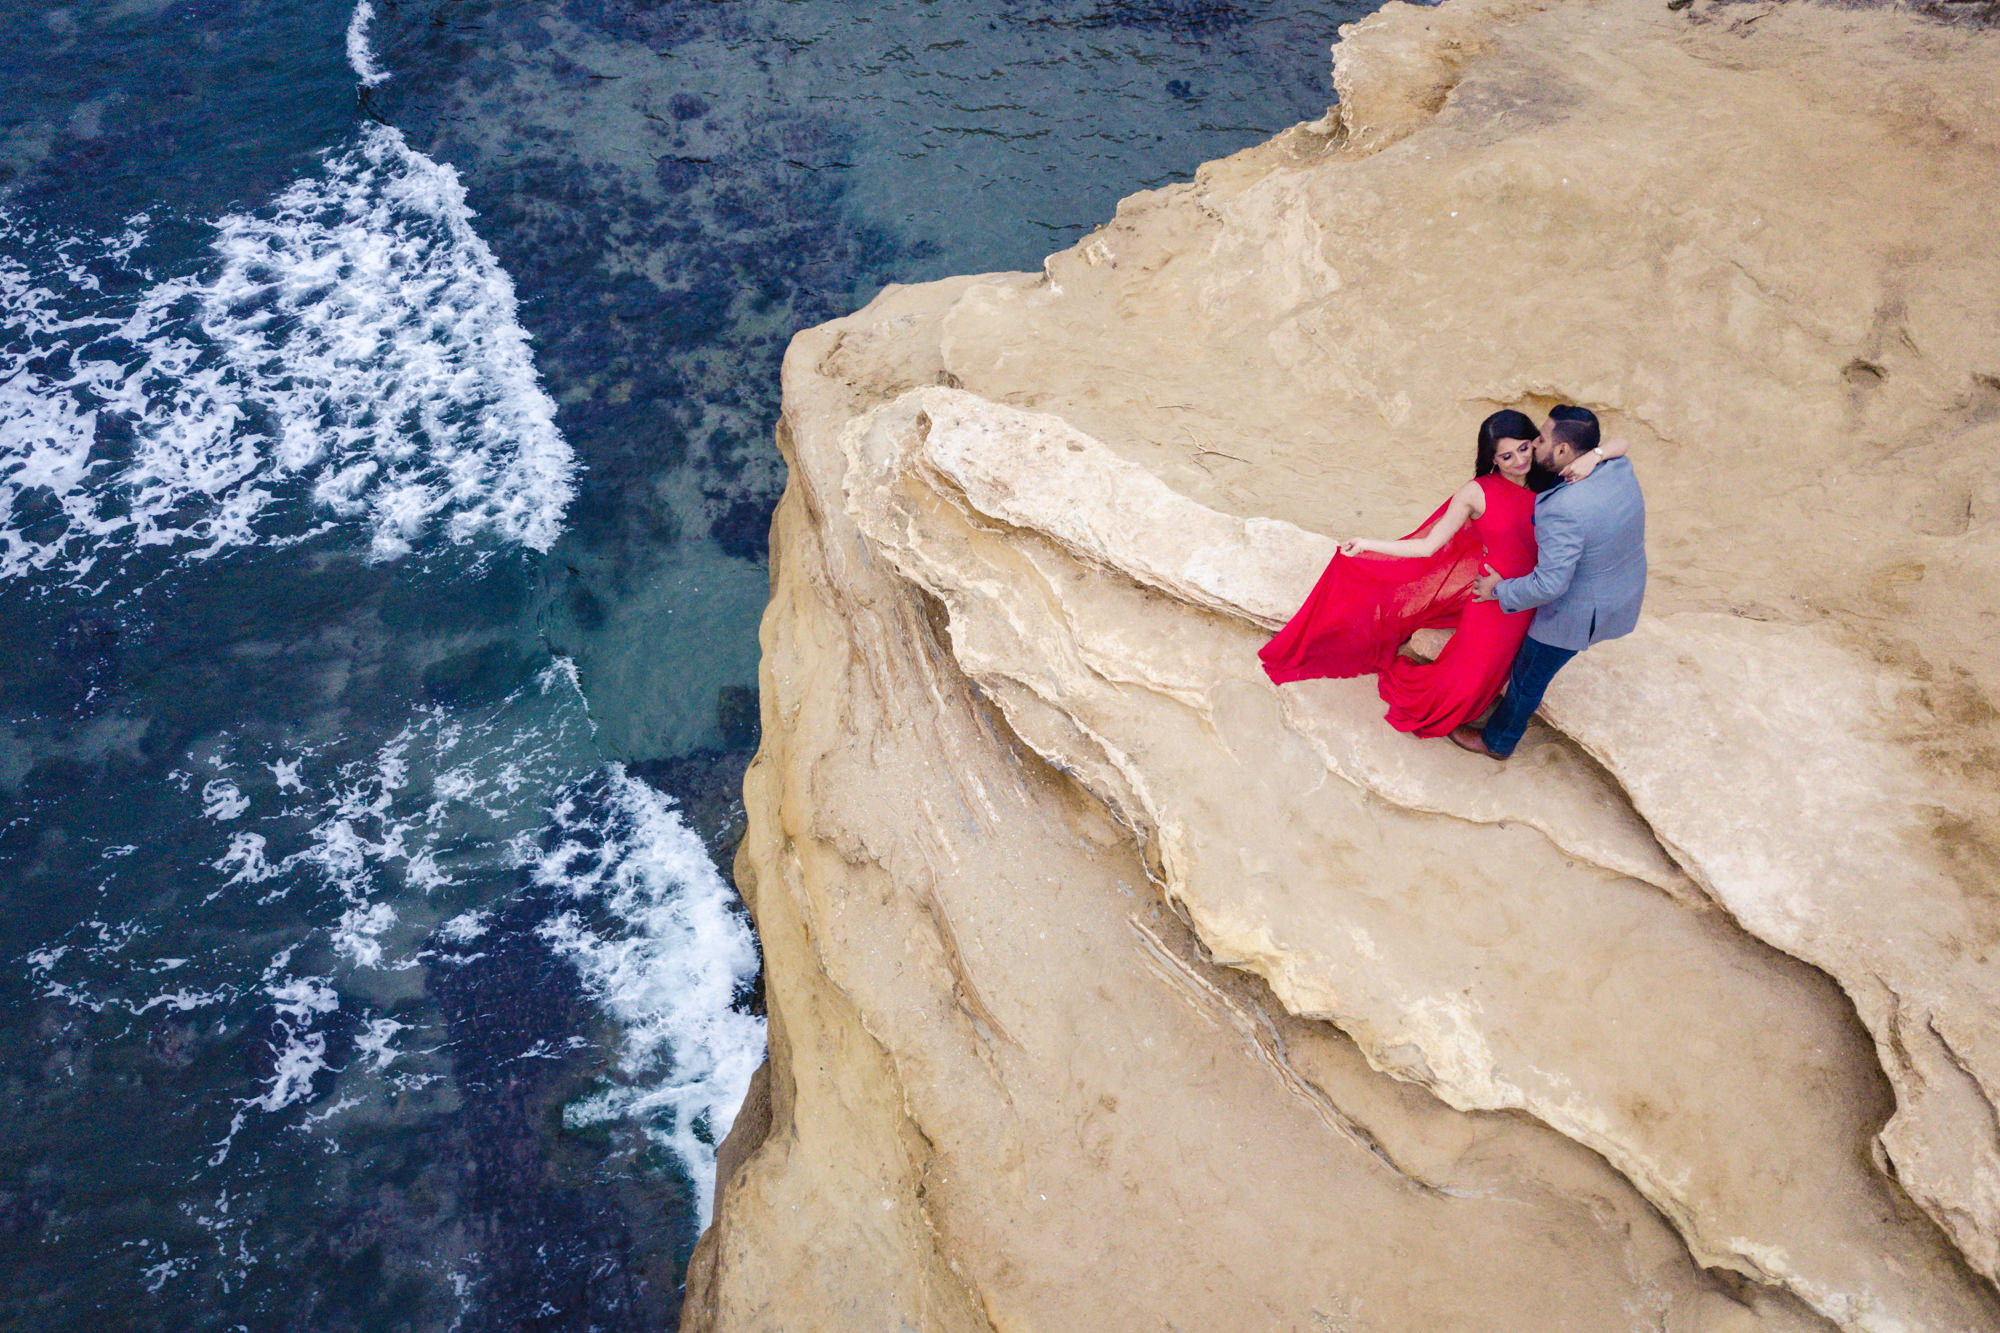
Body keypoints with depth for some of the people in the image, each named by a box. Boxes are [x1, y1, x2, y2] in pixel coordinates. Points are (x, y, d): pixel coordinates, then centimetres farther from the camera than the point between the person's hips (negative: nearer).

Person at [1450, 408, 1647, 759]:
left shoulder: (1562, 511, -38)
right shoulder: (1620, 469, -13)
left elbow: (1550, 584, -32)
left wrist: (1500, 591, -16)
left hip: (1579, 613, -7)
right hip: (1623, 595, 8)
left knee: (1528, 677, 17)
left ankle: (1497, 741, 40)